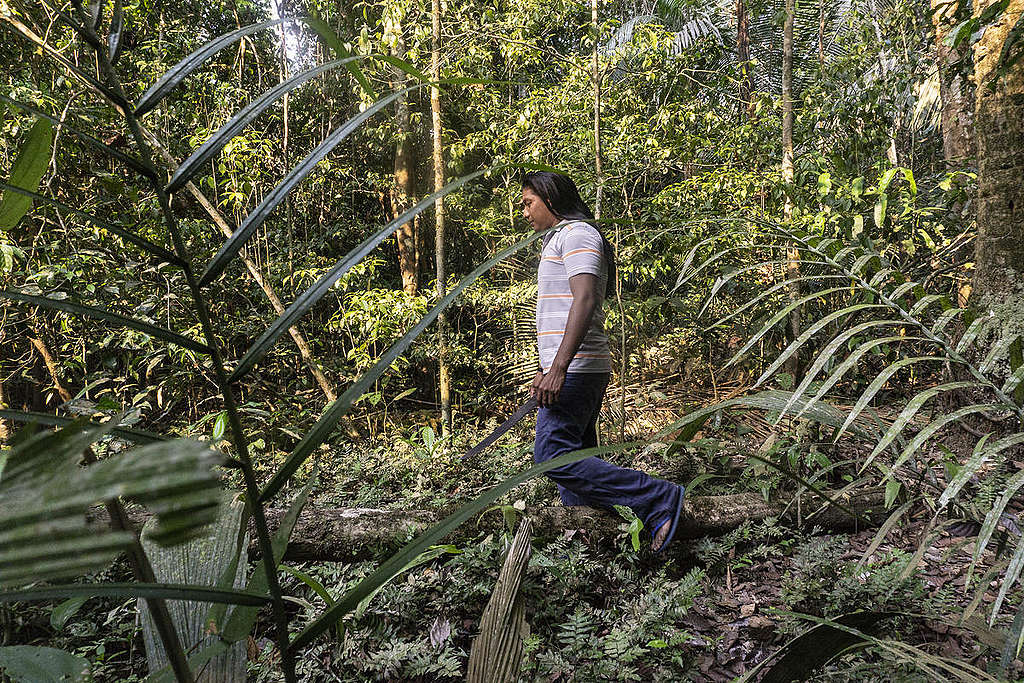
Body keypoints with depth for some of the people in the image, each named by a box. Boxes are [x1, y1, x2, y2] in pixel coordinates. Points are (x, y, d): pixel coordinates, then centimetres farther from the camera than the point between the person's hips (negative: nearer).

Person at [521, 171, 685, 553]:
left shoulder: (576, 234, -6)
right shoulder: (560, 239, 27)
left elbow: (584, 300, -21)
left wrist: (557, 367, -29)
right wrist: (549, 370, 25)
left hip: (575, 368, -11)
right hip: (578, 370, 11)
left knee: (553, 457, -16)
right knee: (574, 458, 8)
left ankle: (658, 499, -13)